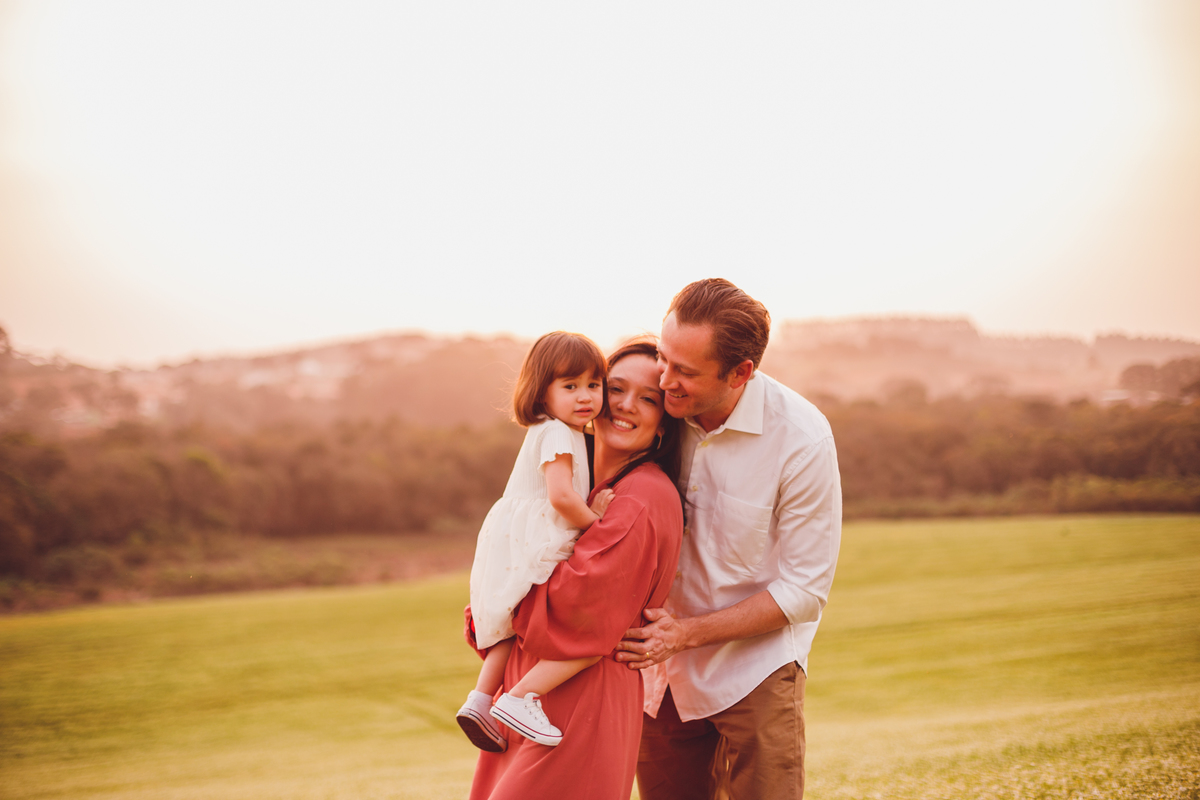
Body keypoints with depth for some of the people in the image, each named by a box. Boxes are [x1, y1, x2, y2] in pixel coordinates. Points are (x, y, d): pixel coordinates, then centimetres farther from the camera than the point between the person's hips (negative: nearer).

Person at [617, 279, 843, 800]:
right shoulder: (660, 408, -11)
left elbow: (803, 591, -15)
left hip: (754, 668, -3)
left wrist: (688, 633, -20)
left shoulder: (801, 440, -20)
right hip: (663, 668, 4)